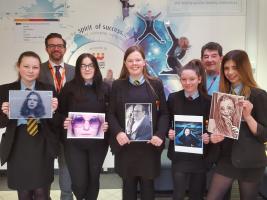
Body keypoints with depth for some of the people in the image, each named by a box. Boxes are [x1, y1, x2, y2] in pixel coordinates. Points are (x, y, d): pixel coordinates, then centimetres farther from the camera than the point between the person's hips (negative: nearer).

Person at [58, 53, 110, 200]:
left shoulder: (104, 88, 2)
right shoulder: (69, 87, -2)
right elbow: (61, 112, 2)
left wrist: (108, 125, -12)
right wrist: (64, 122, -17)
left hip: (98, 142, 2)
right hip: (74, 142, -1)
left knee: (94, 178, 15)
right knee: (79, 182, 0)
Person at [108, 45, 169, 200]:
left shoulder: (156, 84, 4)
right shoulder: (118, 85, 5)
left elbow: (164, 113, 3)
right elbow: (111, 114, 3)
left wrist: (160, 135, -12)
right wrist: (117, 132, -14)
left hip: (149, 145, 0)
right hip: (125, 145, 1)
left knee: (148, 185, 11)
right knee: (128, 185, 12)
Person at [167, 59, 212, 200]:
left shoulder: (208, 101, -5)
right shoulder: (173, 98, -2)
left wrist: (209, 137, -18)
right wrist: (169, 133, -14)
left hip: (200, 155, 1)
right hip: (179, 155, 0)